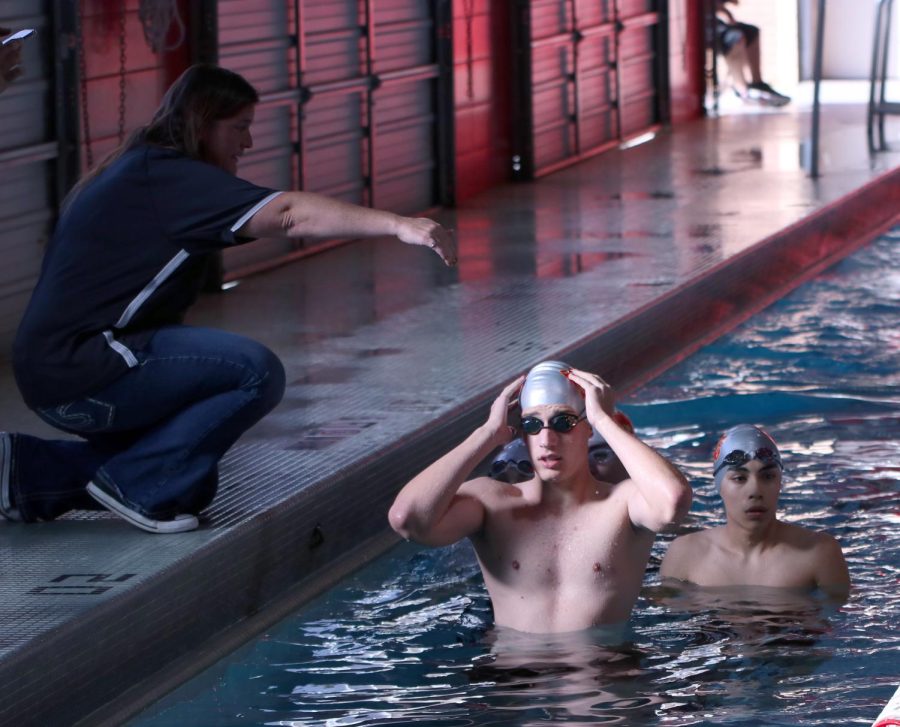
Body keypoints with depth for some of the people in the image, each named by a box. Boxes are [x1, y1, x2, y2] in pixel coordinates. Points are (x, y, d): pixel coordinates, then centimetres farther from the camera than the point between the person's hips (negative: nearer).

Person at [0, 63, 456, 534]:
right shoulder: (169, 178, -15)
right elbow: (289, 215, -26)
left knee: (194, 482, 21)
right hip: (81, 375, -11)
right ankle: (136, 485, -10)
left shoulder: (137, 172, 18)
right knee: (257, 373, -20)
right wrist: (397, 225, -31)